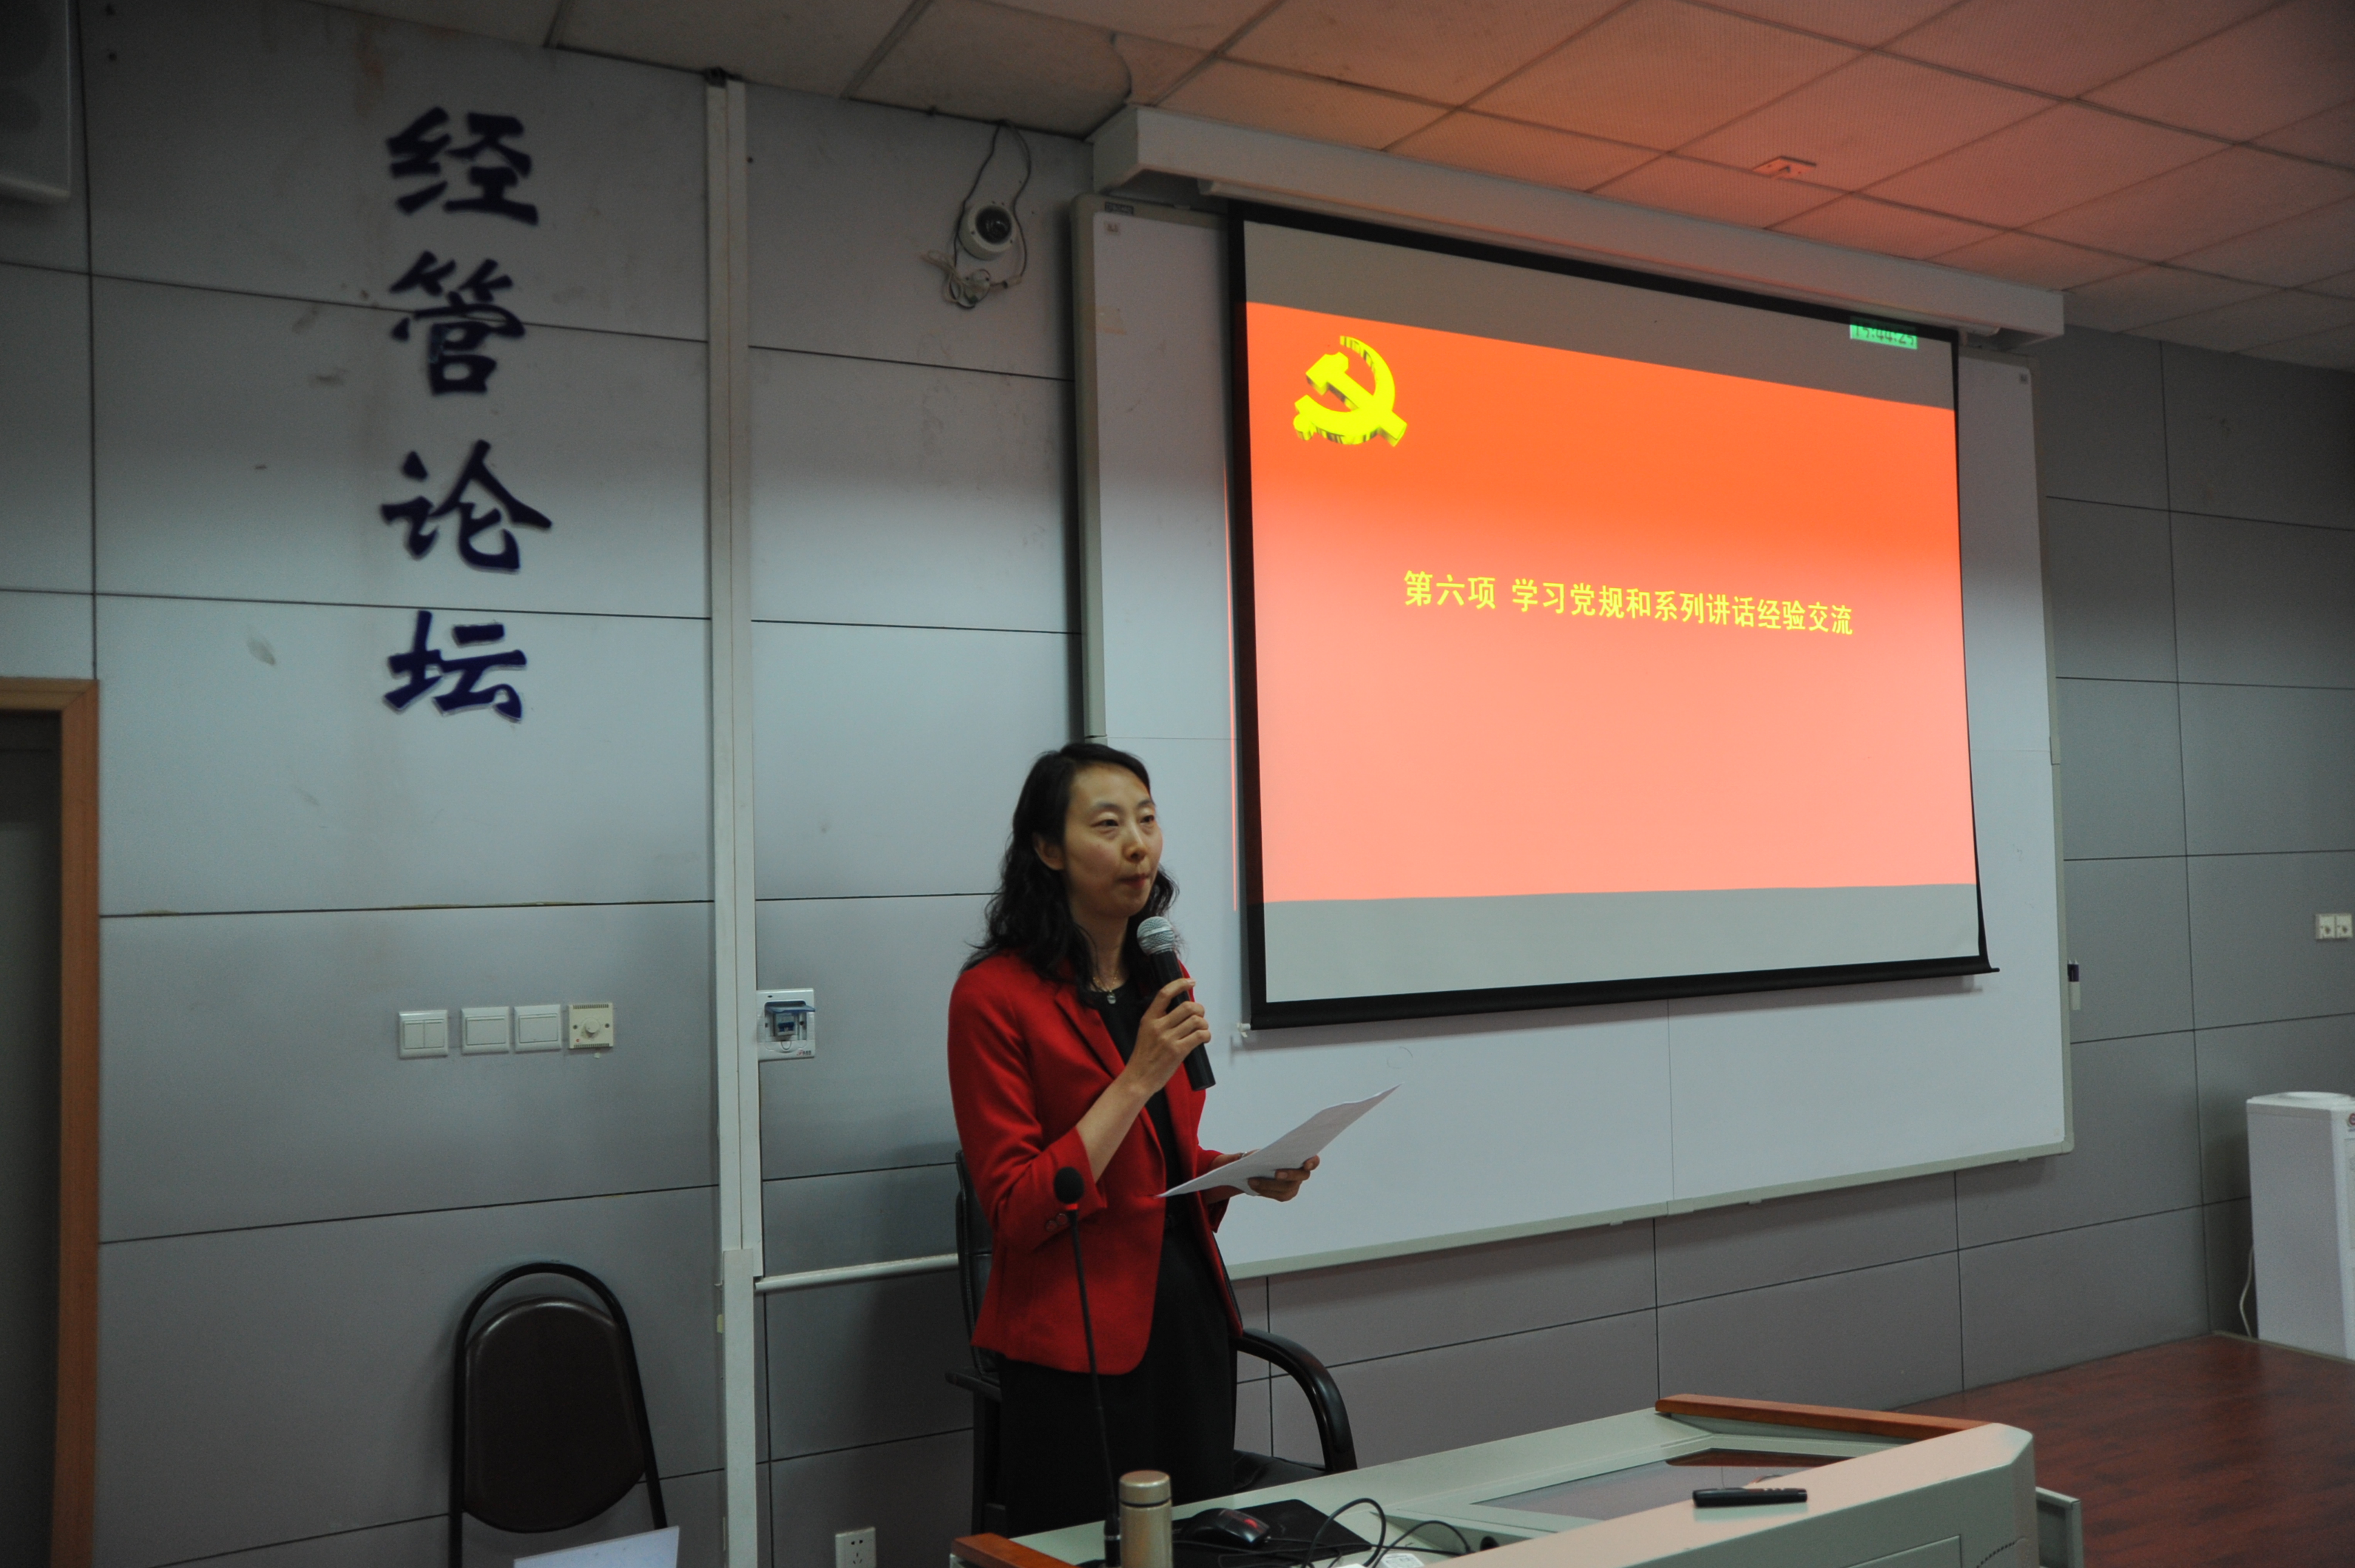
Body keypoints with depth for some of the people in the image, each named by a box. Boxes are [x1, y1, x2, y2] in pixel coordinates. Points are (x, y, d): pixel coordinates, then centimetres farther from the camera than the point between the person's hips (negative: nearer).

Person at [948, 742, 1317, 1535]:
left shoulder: (1157, 981, 10)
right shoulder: (994, 994, -13)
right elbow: (1018, 1211, -17)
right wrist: (1138, 1079, -21)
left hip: (1189, 1312, 7)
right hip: (1076, 1339, -6)